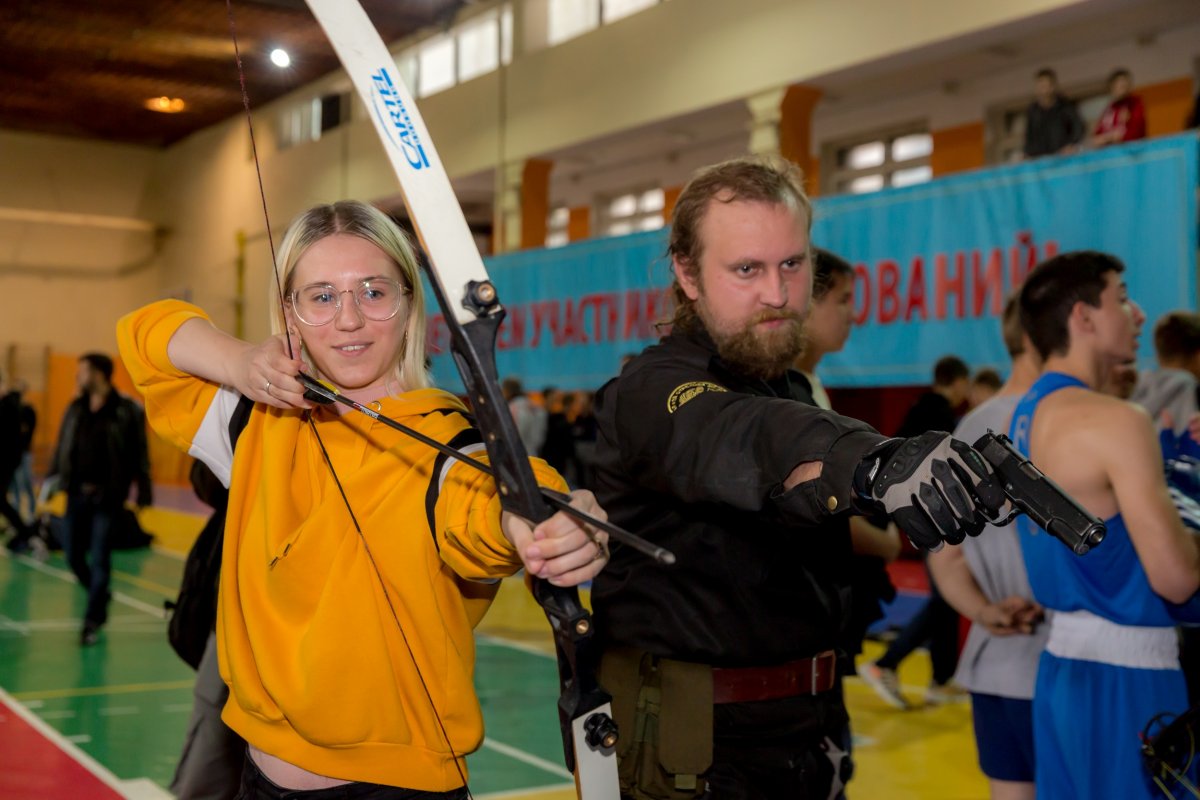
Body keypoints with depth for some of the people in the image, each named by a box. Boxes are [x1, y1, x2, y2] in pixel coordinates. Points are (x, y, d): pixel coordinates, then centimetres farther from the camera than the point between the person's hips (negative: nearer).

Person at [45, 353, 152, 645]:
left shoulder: (127, 411, -6)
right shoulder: (75, 409, 9)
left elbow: (139, 455, -6)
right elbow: (62, 448, 14)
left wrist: (143, 493, -8)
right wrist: (52, 478, 4)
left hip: (108, 495, -5)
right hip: (77, 493, 5)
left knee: (99, 559, -3)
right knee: (73, 555, 8)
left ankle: (92, 621, 7)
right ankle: (100, 596, 33)